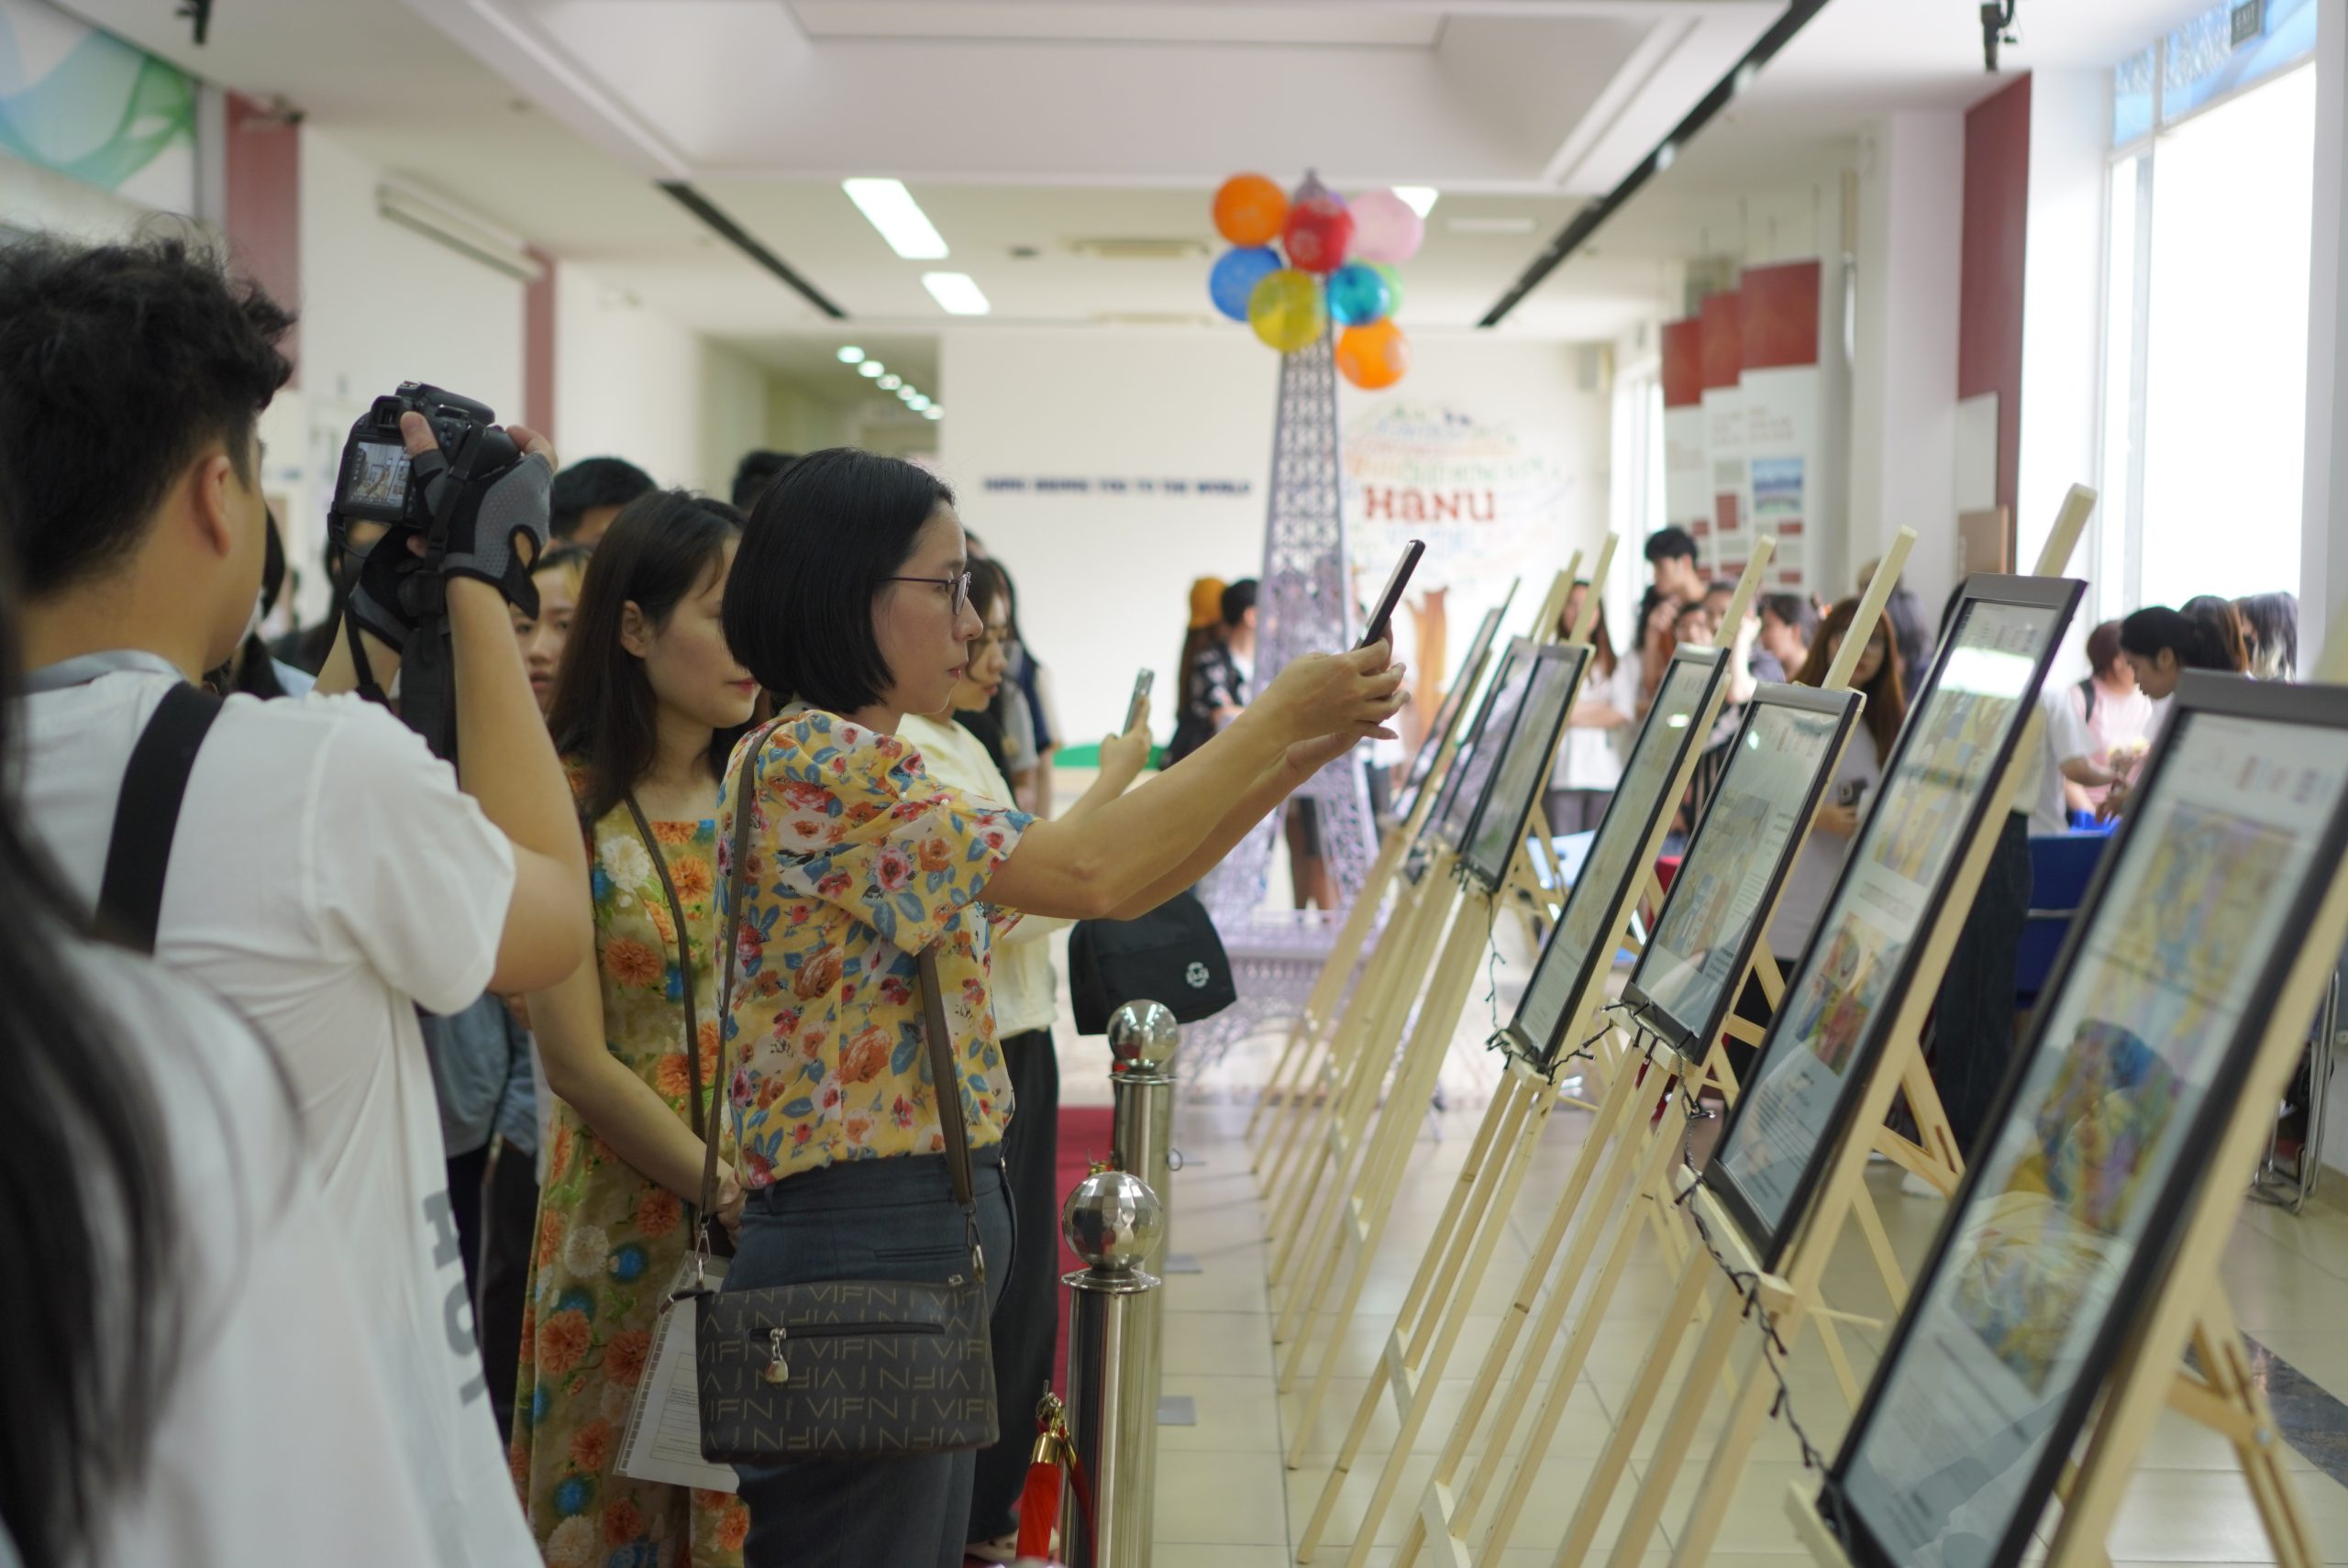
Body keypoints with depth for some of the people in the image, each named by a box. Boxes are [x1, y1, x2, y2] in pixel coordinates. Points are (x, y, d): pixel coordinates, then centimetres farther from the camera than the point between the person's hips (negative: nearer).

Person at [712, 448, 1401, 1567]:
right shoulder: (809, 760, -17)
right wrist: (1274, 715, -14)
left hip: (929, 1234, 10)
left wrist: (1300, 754, 4)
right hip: (860, 1245, -10)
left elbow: (1115, 888, 12)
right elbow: (1088, 874, -25)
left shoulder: (862, 764, 13)